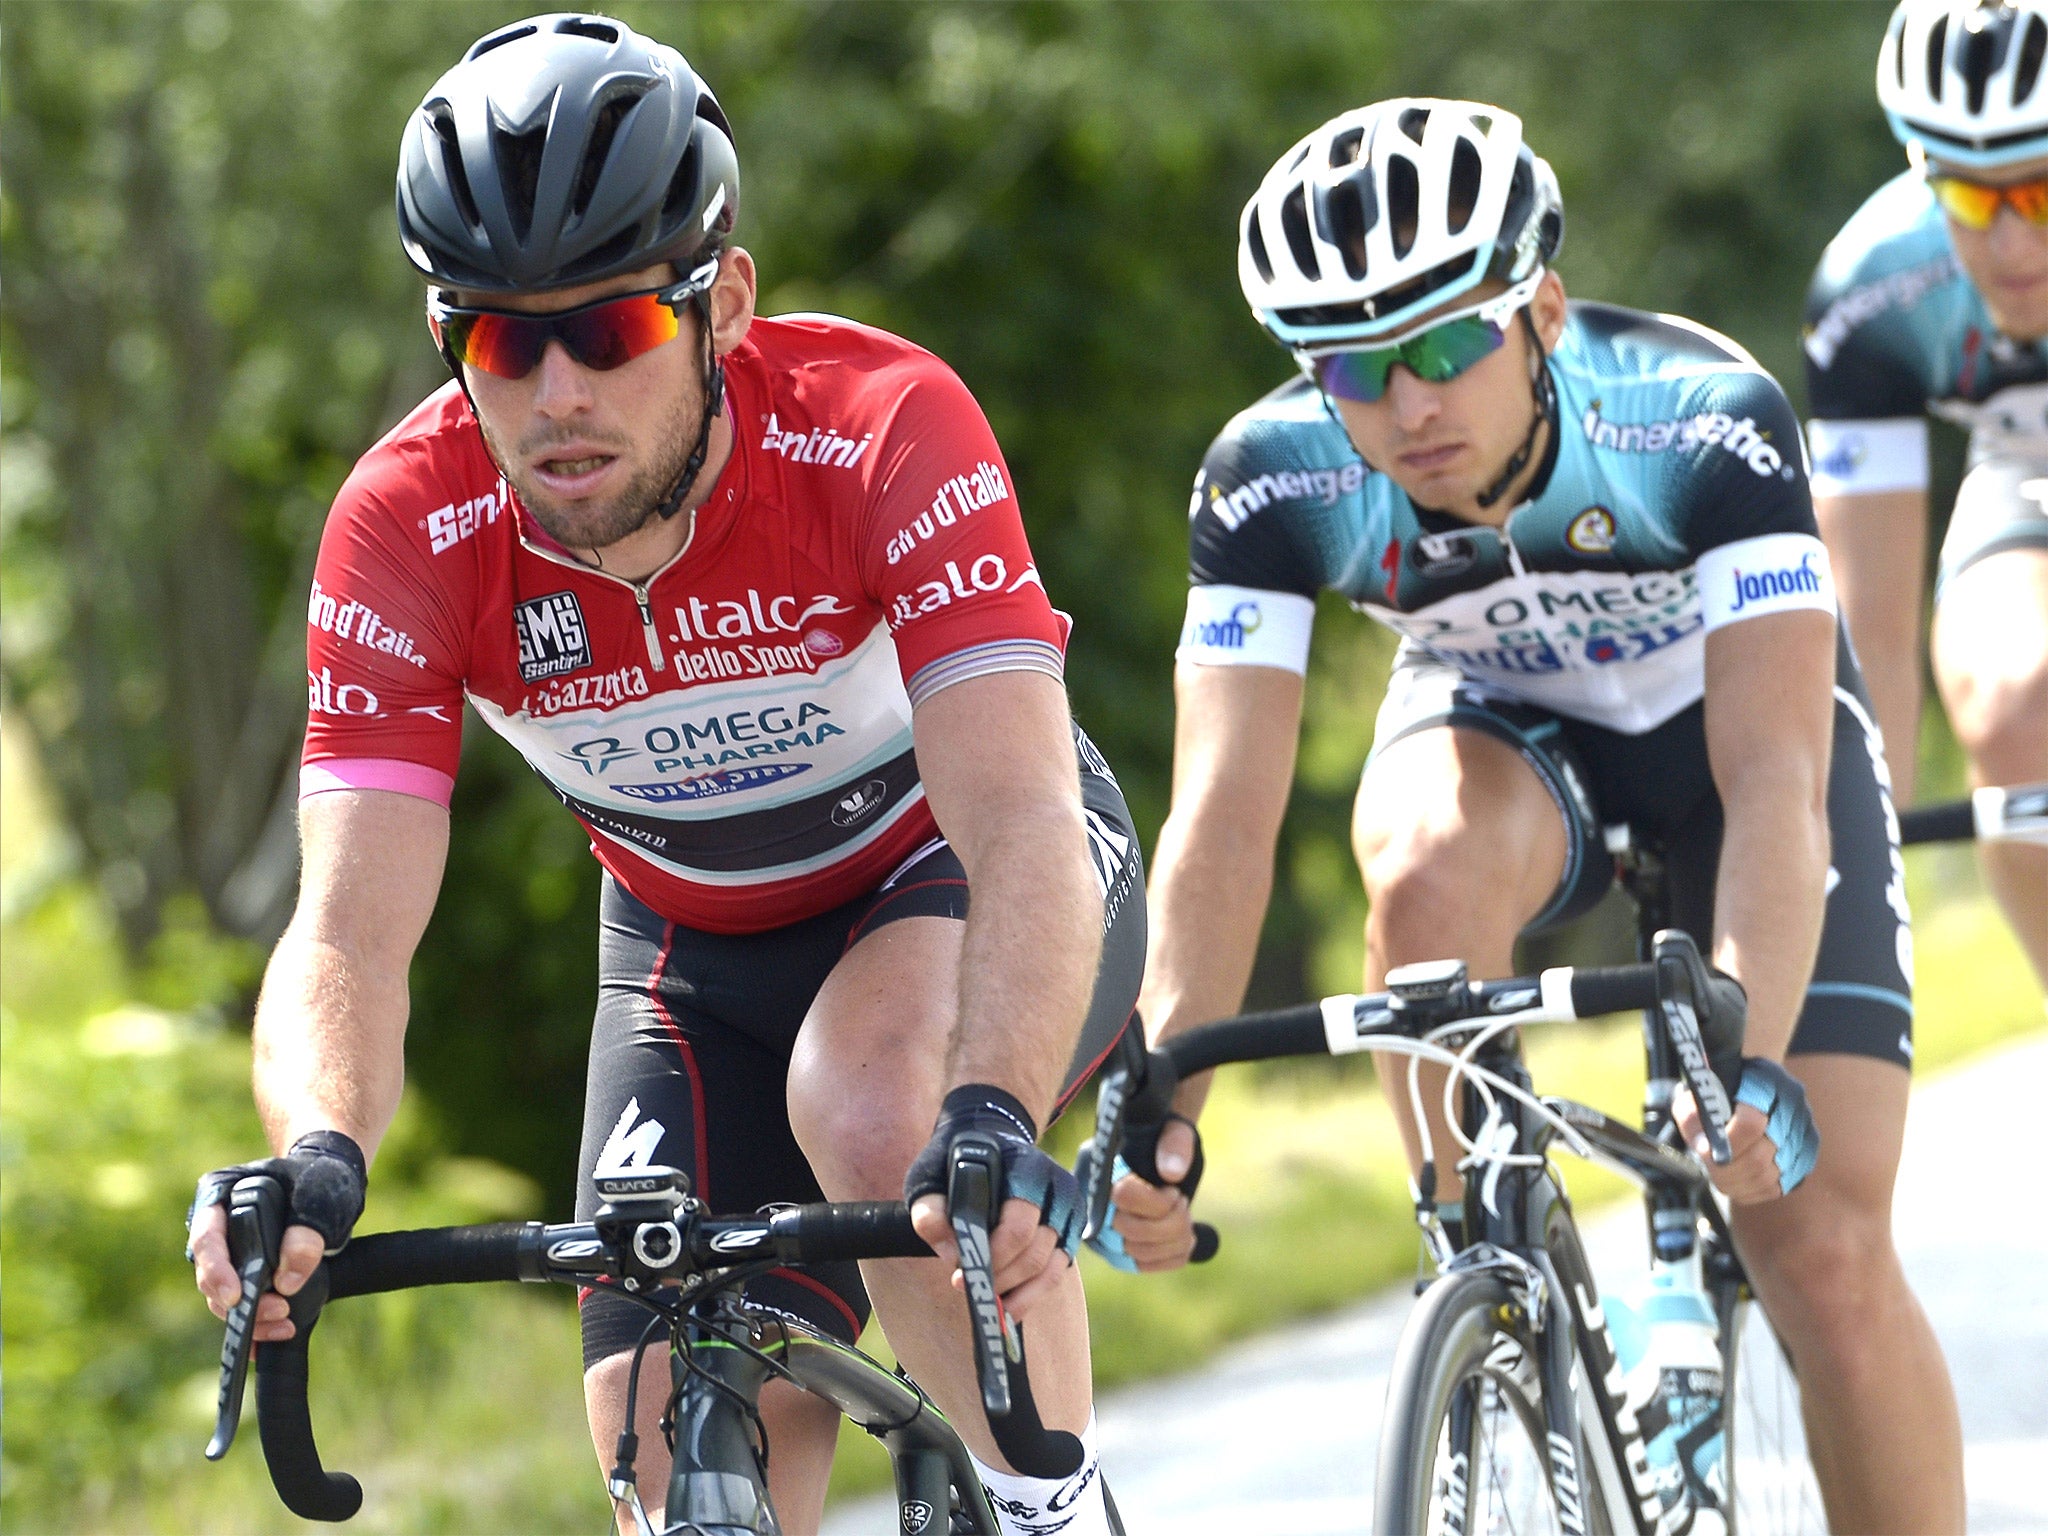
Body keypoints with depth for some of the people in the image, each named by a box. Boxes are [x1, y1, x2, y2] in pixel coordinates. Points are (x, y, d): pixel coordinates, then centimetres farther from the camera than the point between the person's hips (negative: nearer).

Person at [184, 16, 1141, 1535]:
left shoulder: (881, 425, -32)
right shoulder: (406, 526, -25)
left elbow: (1022, 825, -41)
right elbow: (350, 929, -30)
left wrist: (992, 1124, -59)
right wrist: (316, 1160, -52)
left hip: (955, 869, -3)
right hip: (700, 950, 3)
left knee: (872, 1101, -36)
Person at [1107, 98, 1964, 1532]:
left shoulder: (1709, 423, -35)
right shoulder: (1275, 481, -28)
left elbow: (1773, 785, -41)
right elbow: (1223, 821, -32)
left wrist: (1752, 1062, -56)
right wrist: (1159, 1110, -46)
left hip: (1732, 709, -1)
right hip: (1502, 725, 2)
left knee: (1825, 1257, -12)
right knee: (1431, 876, -36)